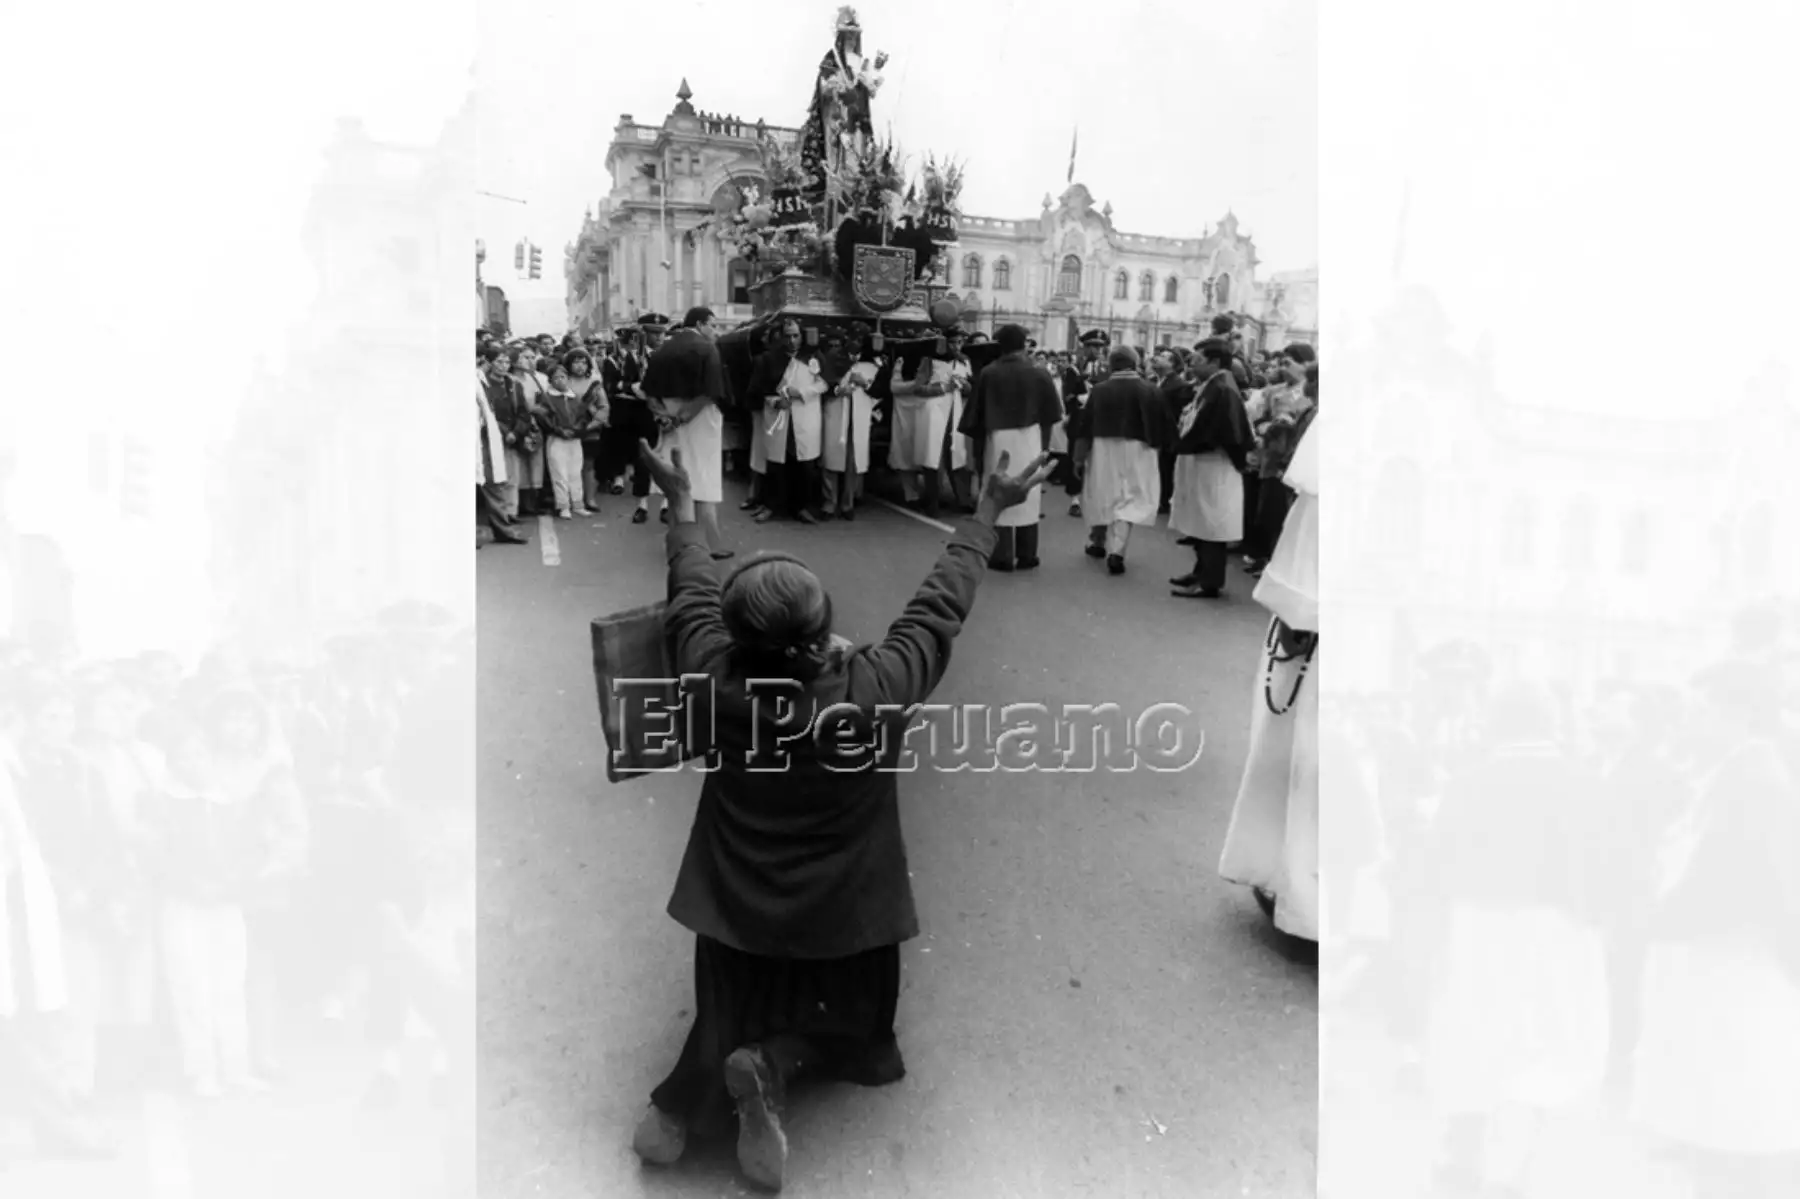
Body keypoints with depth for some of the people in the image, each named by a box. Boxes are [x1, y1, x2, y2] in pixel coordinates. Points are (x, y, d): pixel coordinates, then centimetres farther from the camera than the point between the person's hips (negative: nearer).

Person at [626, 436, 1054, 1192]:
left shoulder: (714, 681, -22)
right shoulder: (872, 690, -29)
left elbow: (692, 592, -3)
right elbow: (941, 606, -16)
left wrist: (684, 503, 13)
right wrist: (990, 512, -3)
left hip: (735, 907, 3)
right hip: (843, 913, -2)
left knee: (734, 1016, 25)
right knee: (849, 1024, 22)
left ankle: (695, 1093, -3)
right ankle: (776, 1063, -5)